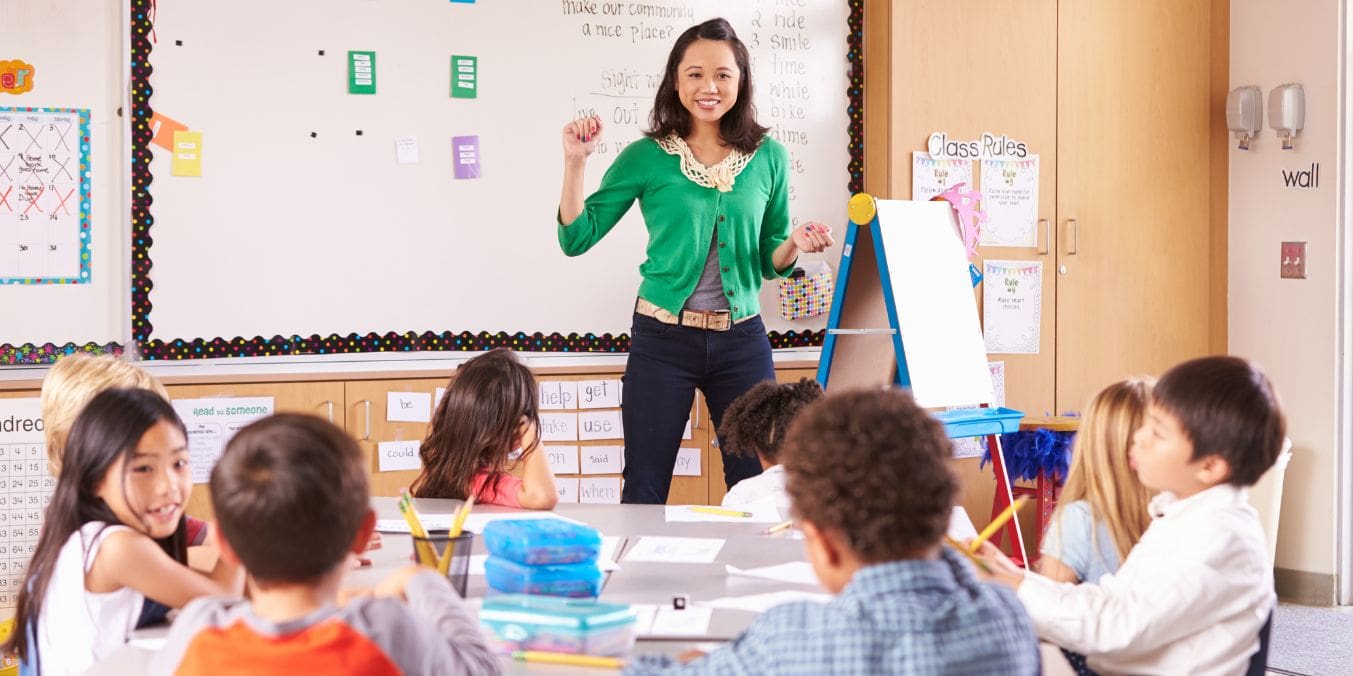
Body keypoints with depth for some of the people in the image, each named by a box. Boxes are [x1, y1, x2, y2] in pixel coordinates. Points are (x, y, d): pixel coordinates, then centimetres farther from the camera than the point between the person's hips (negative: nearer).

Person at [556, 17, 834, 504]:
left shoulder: (768, 157, 4)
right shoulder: (647, 157, -2)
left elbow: (771, 262, 12)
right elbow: (576, 238, -1)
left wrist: (794, 245, -10)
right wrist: (575, 161, -11)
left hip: (742, 341, 2)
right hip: (662, 340, -2)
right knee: (644, 493, 2)